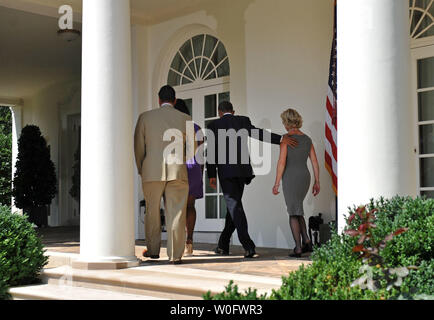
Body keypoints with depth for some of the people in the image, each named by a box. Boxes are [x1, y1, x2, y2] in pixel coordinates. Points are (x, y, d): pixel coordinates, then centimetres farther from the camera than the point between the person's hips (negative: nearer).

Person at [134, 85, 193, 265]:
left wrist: (141, 170, 18)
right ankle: (175, 255, 3)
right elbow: (192, 147, 8)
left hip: (152, 172, 0)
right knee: (176, 213, 3)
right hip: (177, 172, 0)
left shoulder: (145, 117, 2)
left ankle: (153, 250, 25)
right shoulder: (185, 120, 3)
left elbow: (139, 147, 4)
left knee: (152, 212, 15)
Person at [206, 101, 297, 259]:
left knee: (234, 206, -7)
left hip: (225, 171, -4)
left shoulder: (214, 125, 3)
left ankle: (248, 246, -21)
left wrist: (211, 175, -3)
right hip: (243, 170, 4)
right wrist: (280, 139, -15)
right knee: (233, 205, 15)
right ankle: (223, 245, 21)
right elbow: (259, 134, -9)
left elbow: (211, 151, -3)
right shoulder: (243, 121, 8)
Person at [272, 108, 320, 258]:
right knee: (296, 209, 20)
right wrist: (317, 182, 13)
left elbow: (282, 162, -14)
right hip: (305, 177, 5)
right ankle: (306, 240, 6)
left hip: (290, 178, -5)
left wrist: (277, 183, -10)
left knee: (294, 213, 3)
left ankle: (298, 248, 0)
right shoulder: (307, 139, 9)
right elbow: (315, 162, 8)